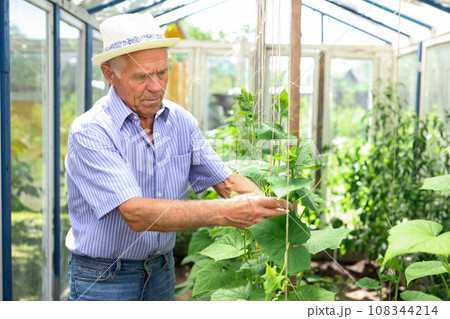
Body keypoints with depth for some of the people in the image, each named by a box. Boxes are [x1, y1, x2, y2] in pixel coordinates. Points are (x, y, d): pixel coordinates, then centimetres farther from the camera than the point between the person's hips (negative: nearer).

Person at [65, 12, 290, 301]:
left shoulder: (181, 121, -2)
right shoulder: (90, 133, -22)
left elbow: (224, 180, -2)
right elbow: (136, 214, -31)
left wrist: (271, 205, -23)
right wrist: (225, 213, -39)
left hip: (162, 269, 5)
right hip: (102, 278, -5)